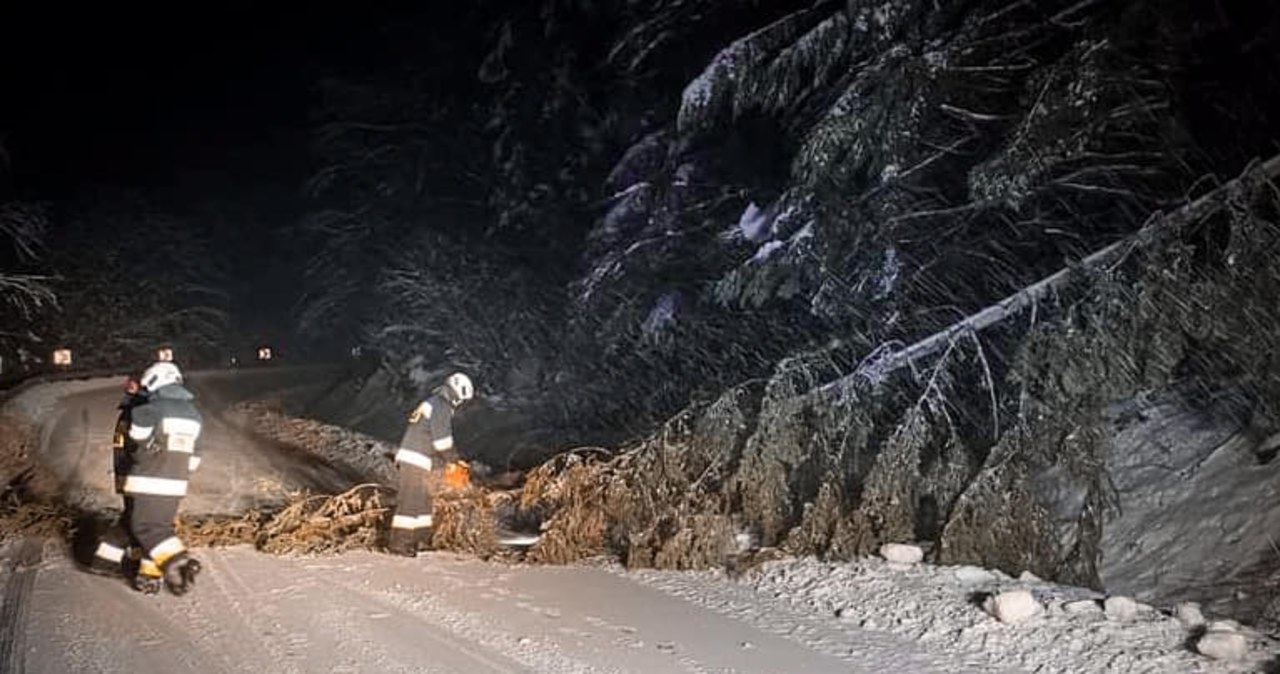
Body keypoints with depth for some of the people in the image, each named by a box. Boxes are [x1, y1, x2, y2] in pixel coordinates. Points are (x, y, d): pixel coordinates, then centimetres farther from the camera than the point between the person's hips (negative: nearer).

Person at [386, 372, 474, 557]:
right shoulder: (441, 407, -12)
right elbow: (442, 440, -17)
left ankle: (421, 538, 21)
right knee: (410, 502, -8)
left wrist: (446, 463, 19)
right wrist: (454, 460, -3)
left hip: (412, 461, 10)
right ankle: (399, 542, -5)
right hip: (414, 460, -10)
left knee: (423, 500, 15)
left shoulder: (432, 403, 20)